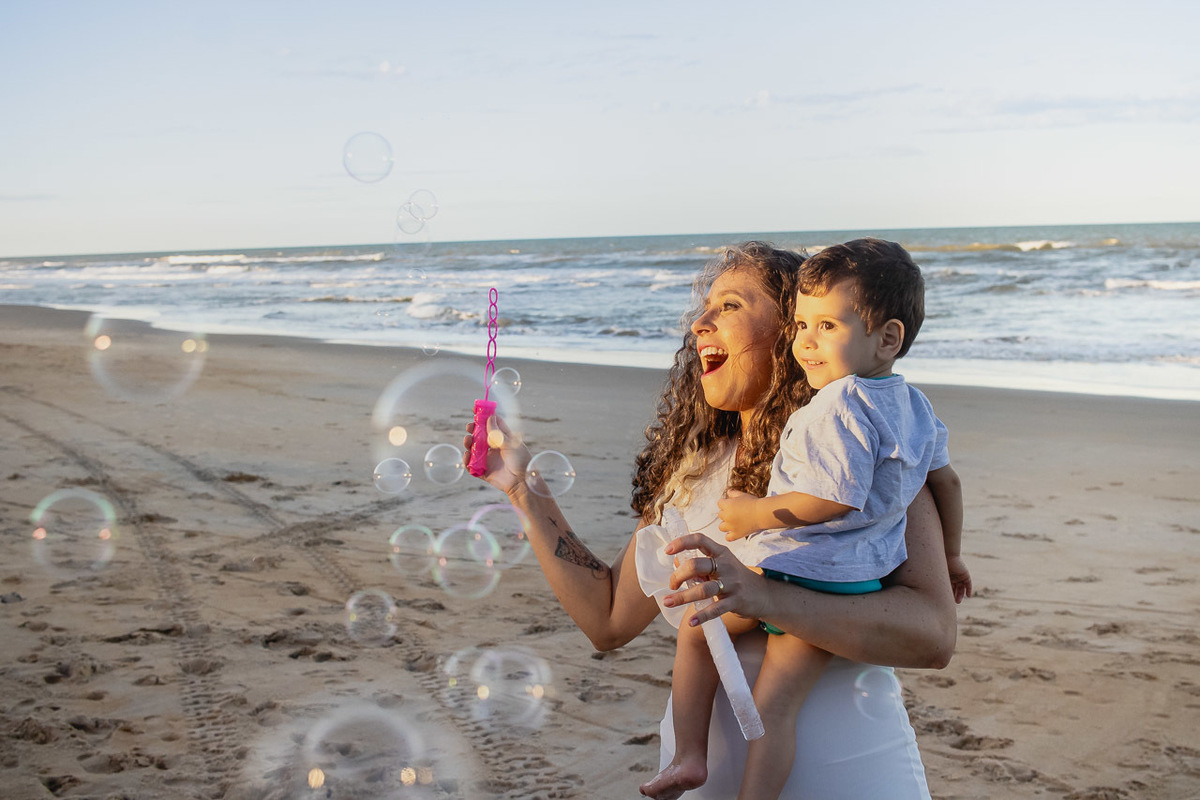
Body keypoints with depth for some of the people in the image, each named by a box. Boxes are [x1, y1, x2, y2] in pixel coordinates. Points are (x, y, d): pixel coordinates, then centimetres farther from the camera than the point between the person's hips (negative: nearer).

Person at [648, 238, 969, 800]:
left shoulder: (839, 406, -18)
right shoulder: (915, 407, 11)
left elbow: (834, 501, -24)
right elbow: (947, 480, 20)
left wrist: (752, 514, -13)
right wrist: (950, 554, 33)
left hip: (797, 567, -8)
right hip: (858, 583, 8)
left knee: (695, 627, 15)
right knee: (777, 705, 3)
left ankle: (689, 754, 15)